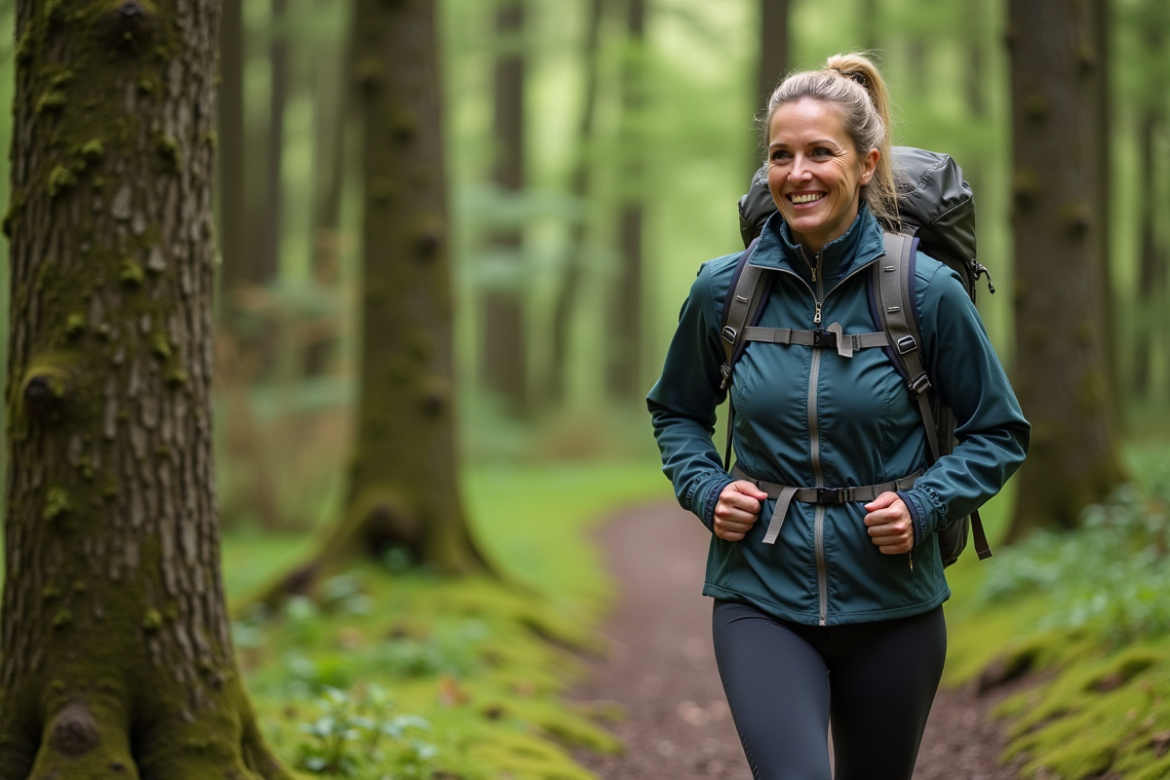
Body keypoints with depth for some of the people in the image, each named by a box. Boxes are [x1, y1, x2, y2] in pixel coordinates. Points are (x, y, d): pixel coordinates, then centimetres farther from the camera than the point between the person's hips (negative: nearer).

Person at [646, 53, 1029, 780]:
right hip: (762, 595, 0)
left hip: (890, 603, 0)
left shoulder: (927, 291, -7)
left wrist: (925, 505, -12)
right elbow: (677, 412, 15)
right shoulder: (724, 290, -3)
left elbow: (1000, 432, 3)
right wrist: (706, 488, -3)